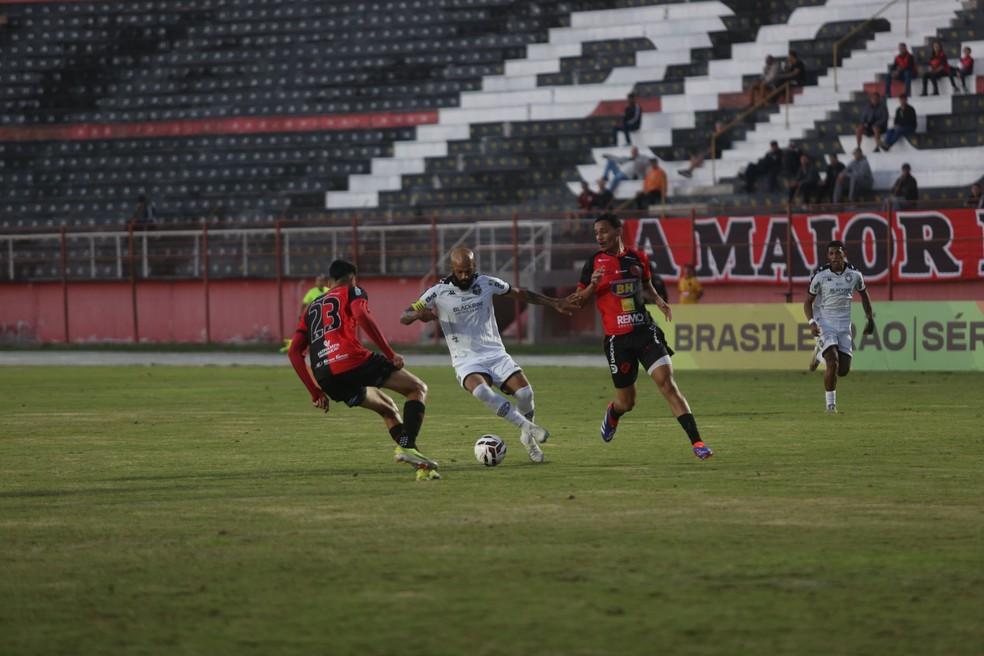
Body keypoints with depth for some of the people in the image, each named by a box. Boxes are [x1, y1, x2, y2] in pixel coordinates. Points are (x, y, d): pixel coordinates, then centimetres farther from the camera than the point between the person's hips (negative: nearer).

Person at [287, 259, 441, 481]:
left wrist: (315, 392, 21)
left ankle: (420, 466, 14)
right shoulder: (352, 292, 15)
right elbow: (362, 316, -10)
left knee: (387, 408, 26)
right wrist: (390, 355, -9)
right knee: (418, 388, 9)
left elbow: (294, 352, 21)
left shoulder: (311, 308, 31)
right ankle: (406, 446, -12)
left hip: (325, 377, 6)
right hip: (351, 361, -6)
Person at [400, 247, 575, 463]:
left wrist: (554, 303, 14)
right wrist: (419, 314, -27)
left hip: (495, 354, 3)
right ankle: (528, 427, -24)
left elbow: (521, 294, 17)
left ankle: (527, 437, 14)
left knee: (524, 392, -18)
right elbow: (404, 318, -4)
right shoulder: (439, 292, -4)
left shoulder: (487, 283, 3)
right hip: (466, 361, -3)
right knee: (481, 390, -36)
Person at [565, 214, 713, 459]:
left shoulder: (637, 258, 7)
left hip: (645, 331, 1)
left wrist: (659, 301, 6)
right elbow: (577, 299, 2)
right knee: (626, 402, 6)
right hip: (617, 339, -1)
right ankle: (612, 413, 45)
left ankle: (696, 442, -19)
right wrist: (593, 285, -17)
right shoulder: (595, 263, -1)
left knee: (666, 382, -17)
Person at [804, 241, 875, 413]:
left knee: (843, 370, 1)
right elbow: (808, 302, -2)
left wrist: (870, 319, 16)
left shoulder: (854, 275, -1)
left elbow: (863, 295, 17)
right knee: (833, 362, -20)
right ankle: (830, 402, -6)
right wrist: (811, 322, -17)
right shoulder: (820, 276, -9)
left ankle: (820, 352, 31)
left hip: (844, 324, 3)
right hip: (824, 323, -3)